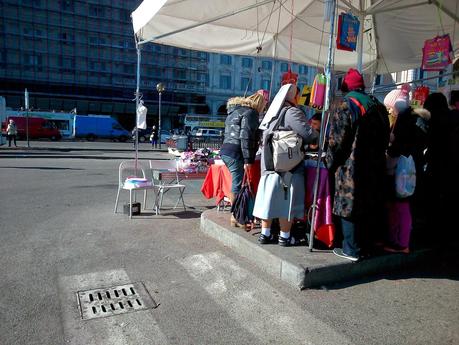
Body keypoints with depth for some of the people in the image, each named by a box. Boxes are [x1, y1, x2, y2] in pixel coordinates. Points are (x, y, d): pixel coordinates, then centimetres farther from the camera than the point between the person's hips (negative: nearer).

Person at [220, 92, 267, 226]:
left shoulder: (234, 111, 22)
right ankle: (235, 217, 2)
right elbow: (246, 137, -16)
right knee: (238, 185, -4)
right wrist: (248, 160, -17)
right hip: (236, 153, -9)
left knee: (236, 183, 13)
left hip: (225, 150, 9)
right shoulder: (250, 112, -7)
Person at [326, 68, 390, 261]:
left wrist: (330, 163, -1)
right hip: (375, 168, 7)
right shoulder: (379, 108, 11)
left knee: (349, 207, 1)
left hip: (351, 168, -7)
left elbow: (337, 141, -13)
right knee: (369, 207, 13)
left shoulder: (346, 108, -12)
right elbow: (385, 139, 16)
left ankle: (351, 250, 7)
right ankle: (365, 246, 25)